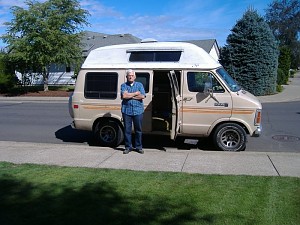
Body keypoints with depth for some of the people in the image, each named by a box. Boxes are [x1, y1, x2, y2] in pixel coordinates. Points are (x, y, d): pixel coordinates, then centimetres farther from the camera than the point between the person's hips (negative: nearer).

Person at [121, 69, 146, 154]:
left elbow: (142, 96, -5)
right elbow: (124, 96, -10)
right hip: (126, 111, 0)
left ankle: (139, 147, 16)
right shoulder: (123, 85, 8)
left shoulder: (139, 85, 10)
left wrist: (129, 95, -7)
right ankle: (128, 147, 14)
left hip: (138, 111, 0)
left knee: (138, 130, 5)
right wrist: (136, 93, -5)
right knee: (127, 130, 3)